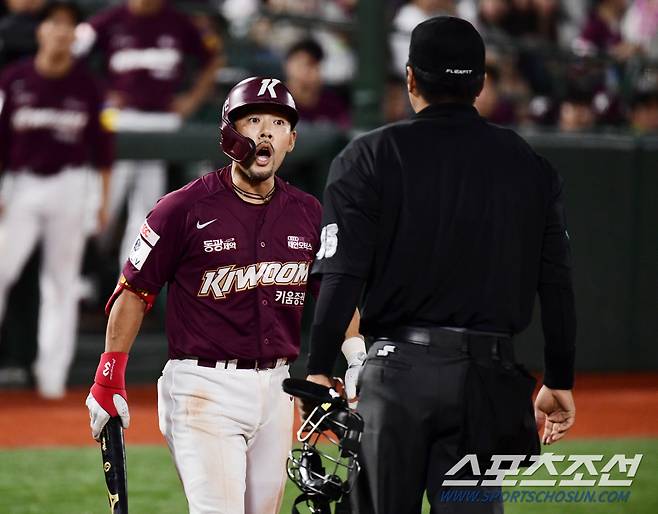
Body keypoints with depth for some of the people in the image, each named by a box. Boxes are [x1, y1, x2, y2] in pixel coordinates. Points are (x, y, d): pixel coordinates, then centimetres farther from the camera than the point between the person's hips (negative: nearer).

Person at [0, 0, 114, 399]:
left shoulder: (86, 85, 1)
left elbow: (101, 144, 7)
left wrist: (105, 198, 6)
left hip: (70, 186, 1)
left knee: (62, 282, 4)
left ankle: (52, 376, 9)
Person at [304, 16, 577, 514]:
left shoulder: (371, 156, 0)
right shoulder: (531, 166, 9)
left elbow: (343, 276, -8)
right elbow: (557, 284, 8)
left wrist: (318, 370, -5)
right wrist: (560, 381, 15)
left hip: (397, 370, -2)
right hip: (487, 377, 2)